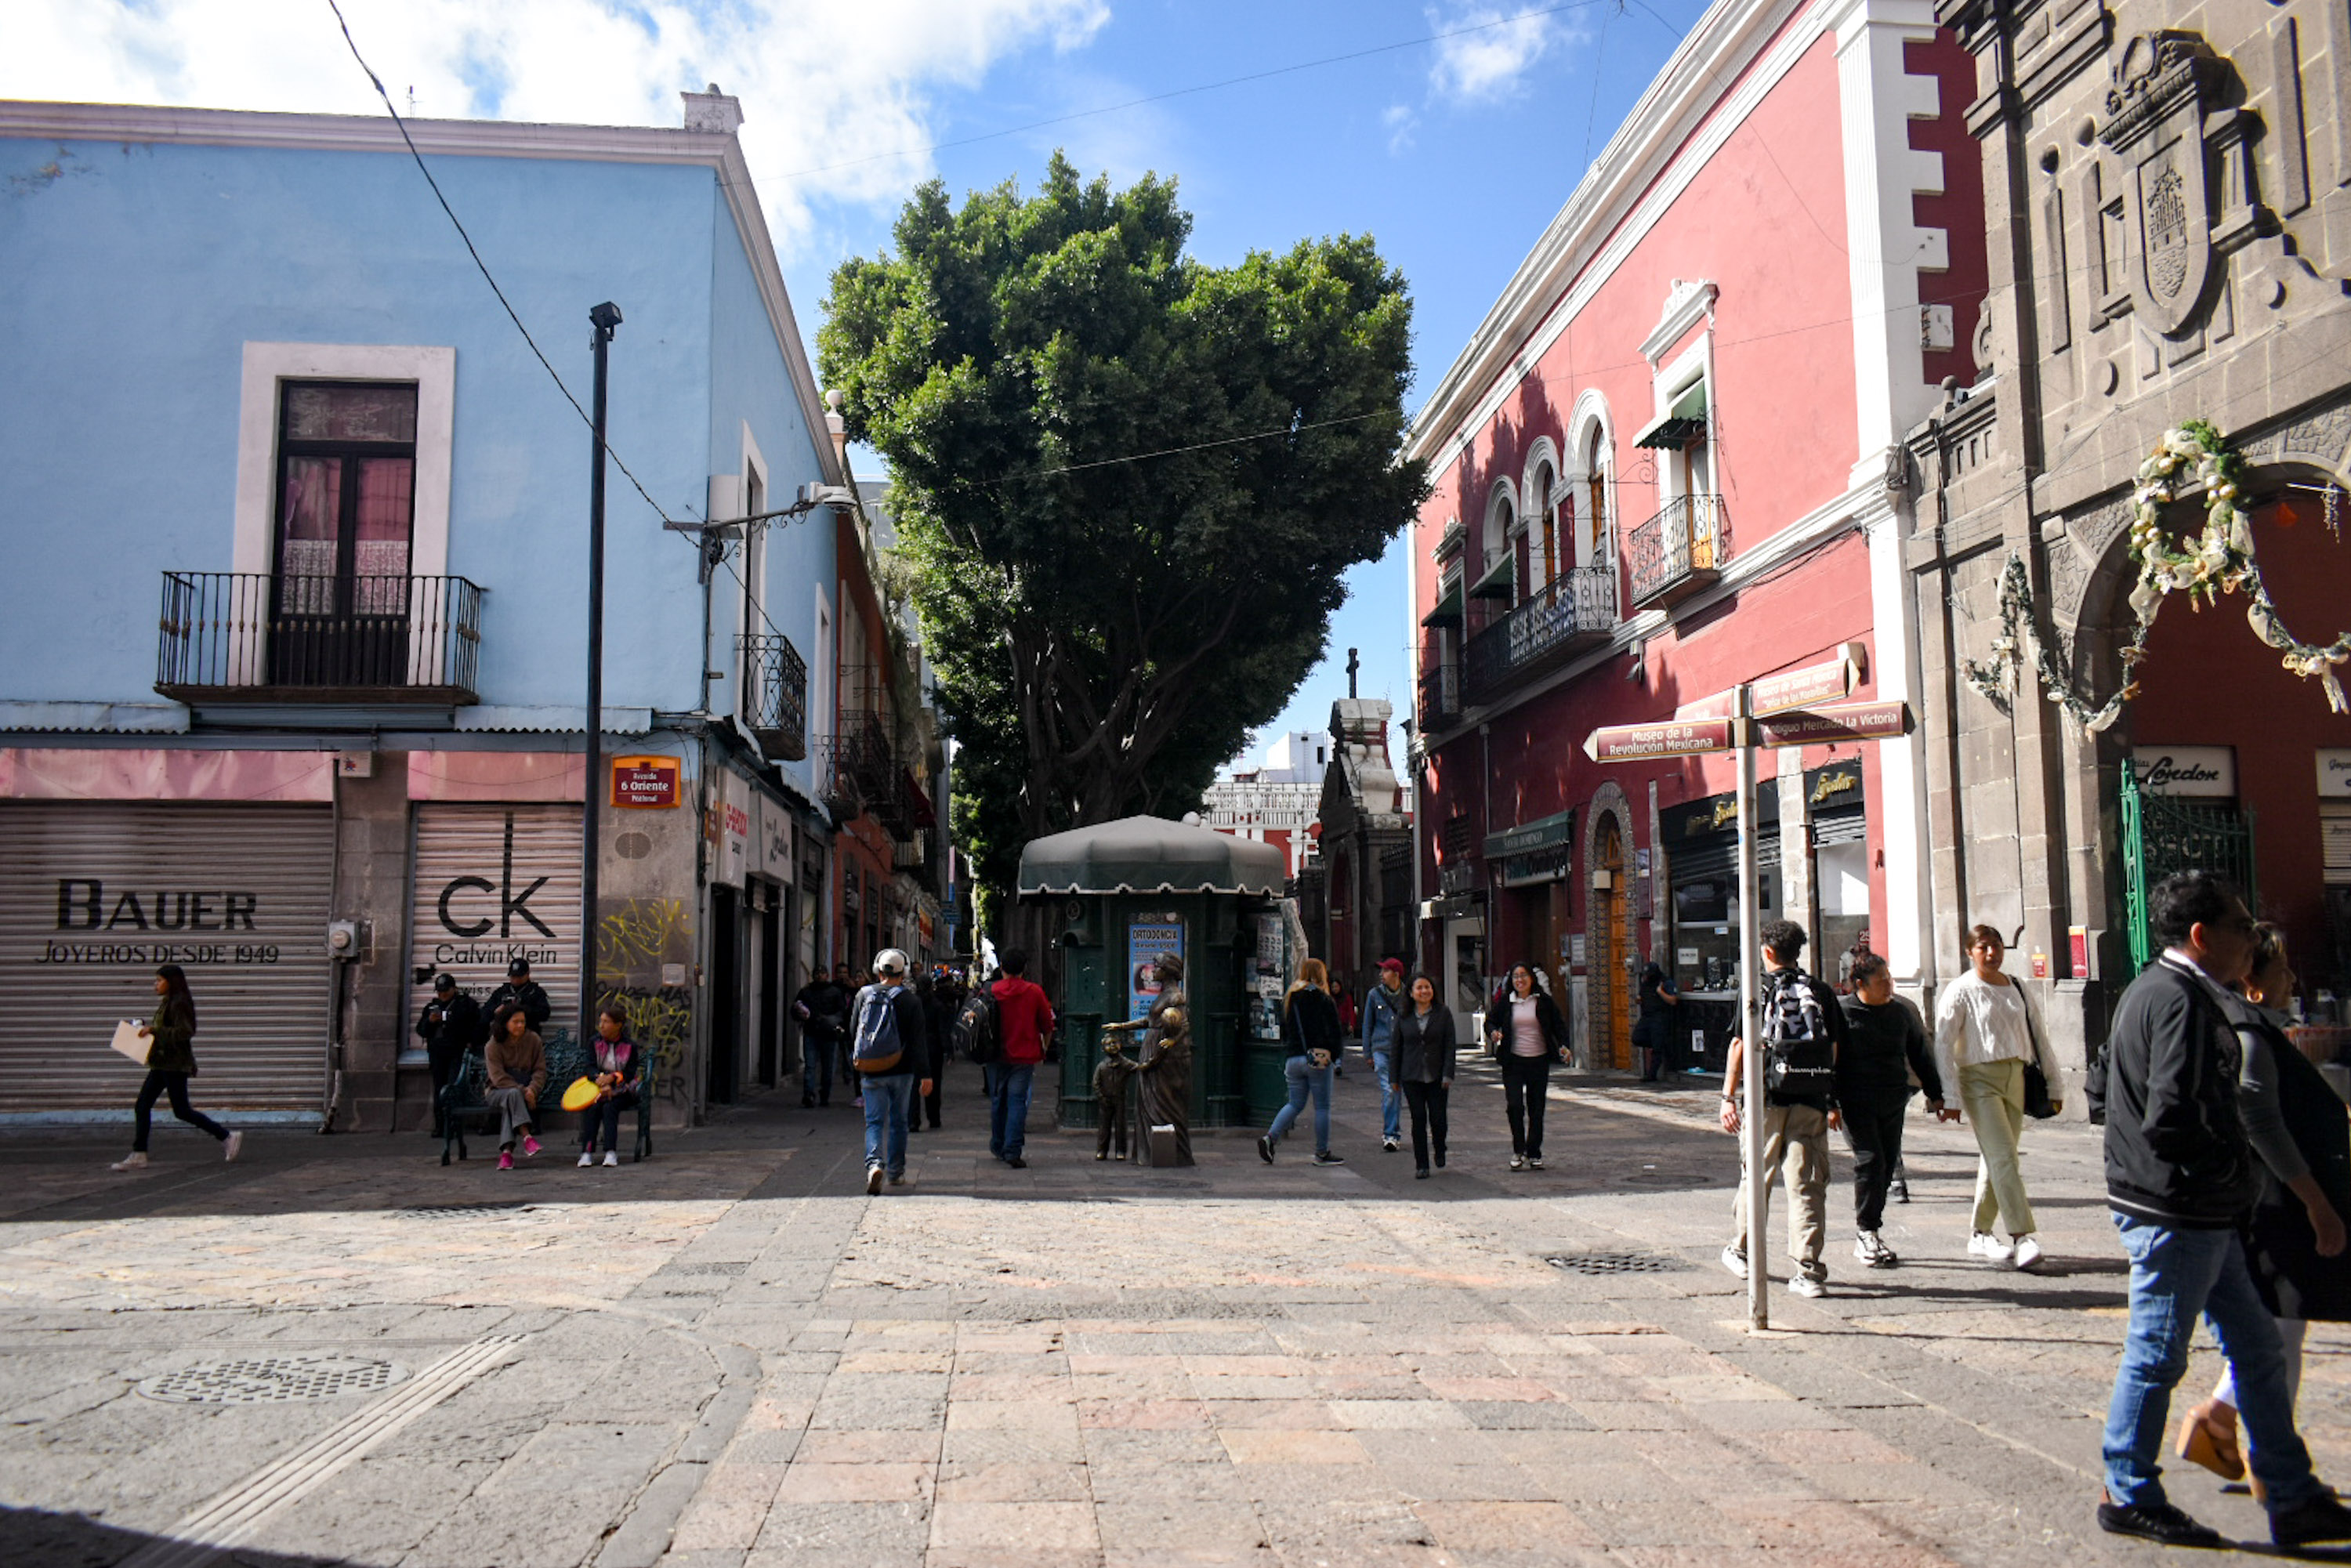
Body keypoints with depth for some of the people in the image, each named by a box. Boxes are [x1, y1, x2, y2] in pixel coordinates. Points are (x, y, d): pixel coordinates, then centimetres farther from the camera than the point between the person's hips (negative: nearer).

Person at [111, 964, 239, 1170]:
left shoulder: (179, 1003, -14)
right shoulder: (167, 1003, 16)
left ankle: (228, 1137, 2)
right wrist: (146, 1027, 11)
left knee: (182, 1111, -6)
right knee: (142, 1106, 4)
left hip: (175, 1065, -10)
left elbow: (184, 1032, -23)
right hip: (162, 1064, 10)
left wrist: (154, 1030, -22)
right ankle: (138, 1156, 6)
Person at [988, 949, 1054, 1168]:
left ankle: (998, 1146, 27)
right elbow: (1047, 1025, 3)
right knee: (1017, 1101, -2)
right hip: (1024, 1056, -1)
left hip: (997, 1056, 1)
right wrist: (1044, 1047, 21)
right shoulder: (1034, 992, -5)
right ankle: (1012, 1150, -11)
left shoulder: (989, 992, -3)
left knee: (997, 1101, 15)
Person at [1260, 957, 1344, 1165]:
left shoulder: (1290, 1000, 10)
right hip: (1317, 1060, -5)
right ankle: (1322, 1153, 9)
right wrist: (1333, 1055, 4)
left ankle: (1270, 1137, -3)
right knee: (1322, 1107, 4)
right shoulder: (1324, 1000, -6)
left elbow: (1283, 1033, 14)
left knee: (1295, 1104, 14)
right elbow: (1336, 1032, -7)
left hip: (1294, 1060, 5)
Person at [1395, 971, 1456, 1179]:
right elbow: (1397, 1048, 9)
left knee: (1438, 1118, -2)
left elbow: (1450, 1045, -2)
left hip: (1436, 1076, -1)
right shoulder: (1404, 1017, 5)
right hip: (1412, 1077, 1)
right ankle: (1421, 1165, 7)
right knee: (1419, 1120, -1)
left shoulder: (1443, 1014, 1)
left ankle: (1440, 1151, 29)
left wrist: (1448, 1074, -10)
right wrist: (1395, 1078, 7)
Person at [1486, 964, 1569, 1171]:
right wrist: (1493, 1032, -11)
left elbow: (1558, 1024, 7)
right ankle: (1518, 1150, 6)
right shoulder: (1505, 1002, 4)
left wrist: (1563, 1045, -9)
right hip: (1513, 1062, 0)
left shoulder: (1544, 1001, 3)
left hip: (1539, 1061, 1)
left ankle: (1534, 1154, 17)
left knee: (1536, 1109, 5)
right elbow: (1490, 1021, 12)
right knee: (1514, 1105, -12)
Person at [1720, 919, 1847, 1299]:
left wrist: (1728, 1097, -2)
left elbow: (1740, 1047, -6)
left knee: (1756, 1177, 13)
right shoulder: (1821, 992, 7)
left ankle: (1743, 1253, 29)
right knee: (1807, 1184, 2)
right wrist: (1832, 1102, 16)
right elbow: (1835, 1051, 9)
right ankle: (1809, 1271, -3)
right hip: (1812, 1100, 2)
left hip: (1768, 1098, -2)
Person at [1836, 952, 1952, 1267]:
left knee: (1887, 1166, 6)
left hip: (1893, 1102, 5)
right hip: (1856, 1102, -5)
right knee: (1870, 1161, -13)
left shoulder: (1902, 1012, 10)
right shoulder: (1841, 1011, -6)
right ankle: (1867, 1233, 0)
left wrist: (1937, 1095, 18)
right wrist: (1829, 1102, -8)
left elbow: (1921, 1055, 19)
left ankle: (1866, 1236, 19)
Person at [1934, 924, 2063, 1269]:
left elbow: (2037, 1038, 18)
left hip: (2015, 1079, 5)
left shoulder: (2017, 989, 14)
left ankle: (1980, 1235, 18)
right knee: (2003, 1157, -15)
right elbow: (1943, 1043, -7)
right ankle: (2021, 1237, -17)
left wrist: (2052, 1084, 13)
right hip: (1980, 1079, -5)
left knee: (1995, 1160, 8)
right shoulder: (1961, 991, -3)